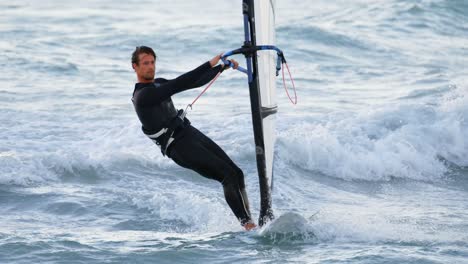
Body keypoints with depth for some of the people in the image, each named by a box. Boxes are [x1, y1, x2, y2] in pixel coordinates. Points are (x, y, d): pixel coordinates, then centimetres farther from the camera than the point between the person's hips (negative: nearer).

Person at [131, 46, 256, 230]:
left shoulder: (159, 84, 15)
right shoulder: (142, 96, -14)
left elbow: (195, 83, 18)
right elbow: (178, 85, -23)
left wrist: (222, 67, 10)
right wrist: (210, 65, -24)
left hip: (191, 132, 9)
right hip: (179, 146, -9)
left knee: (236, 173, -1)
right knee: (228, 175, -18)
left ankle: (248, 220, -1)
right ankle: (247, 224, -17)